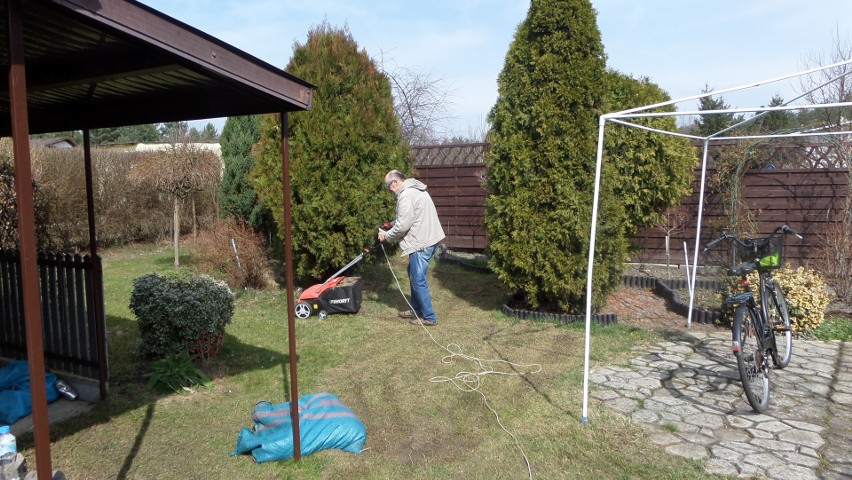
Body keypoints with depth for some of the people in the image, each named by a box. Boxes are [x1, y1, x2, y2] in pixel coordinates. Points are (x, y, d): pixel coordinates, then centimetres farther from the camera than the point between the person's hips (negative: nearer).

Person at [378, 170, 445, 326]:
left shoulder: (406, 195, -17)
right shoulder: (414, 189, 16)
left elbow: (403, 225, -20)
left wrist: (387, 236, -5)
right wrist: (393, 223, 11)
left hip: (421, 242, -11)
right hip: (427, 238, 11)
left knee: (418, 280, -3)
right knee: (413, 274, 21)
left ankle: (429, 317, 5)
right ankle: (416, 310, 31)